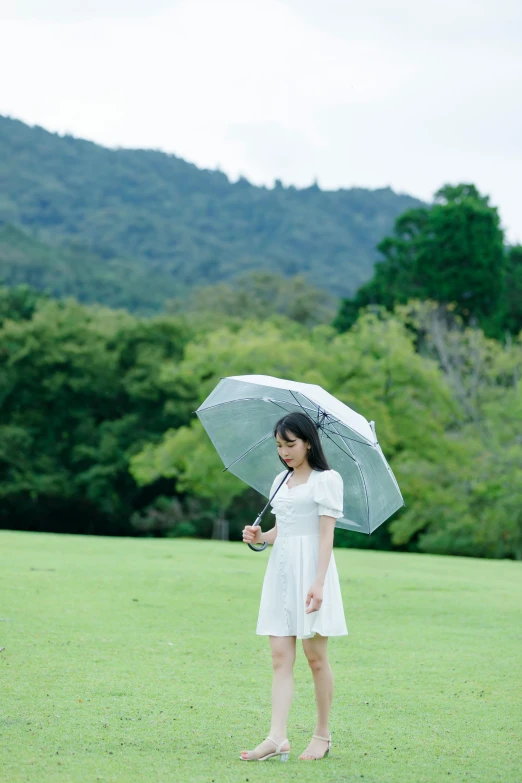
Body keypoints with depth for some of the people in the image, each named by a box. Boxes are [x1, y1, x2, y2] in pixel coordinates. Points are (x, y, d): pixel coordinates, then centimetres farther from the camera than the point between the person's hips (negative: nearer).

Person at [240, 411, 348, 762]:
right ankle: (277, 738, -10)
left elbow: (326, 534, -10)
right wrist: (261, 537, 0)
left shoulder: (326, 480, -4)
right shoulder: (281, 481, 16)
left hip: (310, 567, -6)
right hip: (280, 570, 6)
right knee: (280, 657, -3)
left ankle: (323, 734, 12)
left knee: (315, 656, 1)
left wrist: (318, 582, -19)